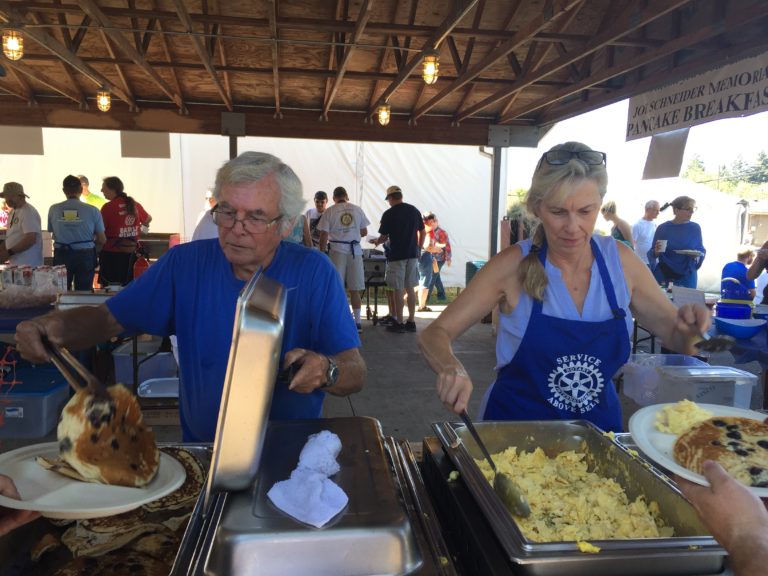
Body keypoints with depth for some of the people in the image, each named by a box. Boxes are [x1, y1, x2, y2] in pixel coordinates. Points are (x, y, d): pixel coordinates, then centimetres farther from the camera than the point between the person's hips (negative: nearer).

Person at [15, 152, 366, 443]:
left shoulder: (314, 272, -8)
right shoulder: (185, 264, 0)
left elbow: (355, 373, -8)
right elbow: (107, 318, 4)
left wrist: (325, 371, -30)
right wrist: (54, 326, -16)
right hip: (202, 452, 1)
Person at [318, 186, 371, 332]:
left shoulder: (329, 212, 0)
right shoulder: (357, 210, 7)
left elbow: (324, 235, -4)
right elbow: (364, 232, 11)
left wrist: (322, 253, 3)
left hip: (337, 250, -2)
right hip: (355, 250, 2)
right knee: (355, 289, 7)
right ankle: (357, 322, 10)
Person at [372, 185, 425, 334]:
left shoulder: (388, 214, -8)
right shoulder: (414, 211, 6)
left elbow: (384, 237, -3)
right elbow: (422, 232, 10)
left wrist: (377, 242, 18)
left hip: (396, 256, -5)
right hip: (413, 255, 5)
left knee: (398, 290, 1)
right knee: (410, 289, 10)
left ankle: (399, 323, 5)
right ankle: (411, 322, 14)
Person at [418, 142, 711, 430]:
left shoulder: (620, 260, -4)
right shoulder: (514, 265, -13)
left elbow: (676, 337, 7)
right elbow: (434, 335, -13)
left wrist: (689, 329, -15)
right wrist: (452, 368, -34)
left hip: (597, 424, 4)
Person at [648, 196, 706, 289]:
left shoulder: (695, 228, 3)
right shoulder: (663, 228, -4)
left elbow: (702, 250, 10)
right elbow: (652, 254, -2)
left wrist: (697, 255, -11)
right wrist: (656, 252, -24)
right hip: (664, 276, -2)